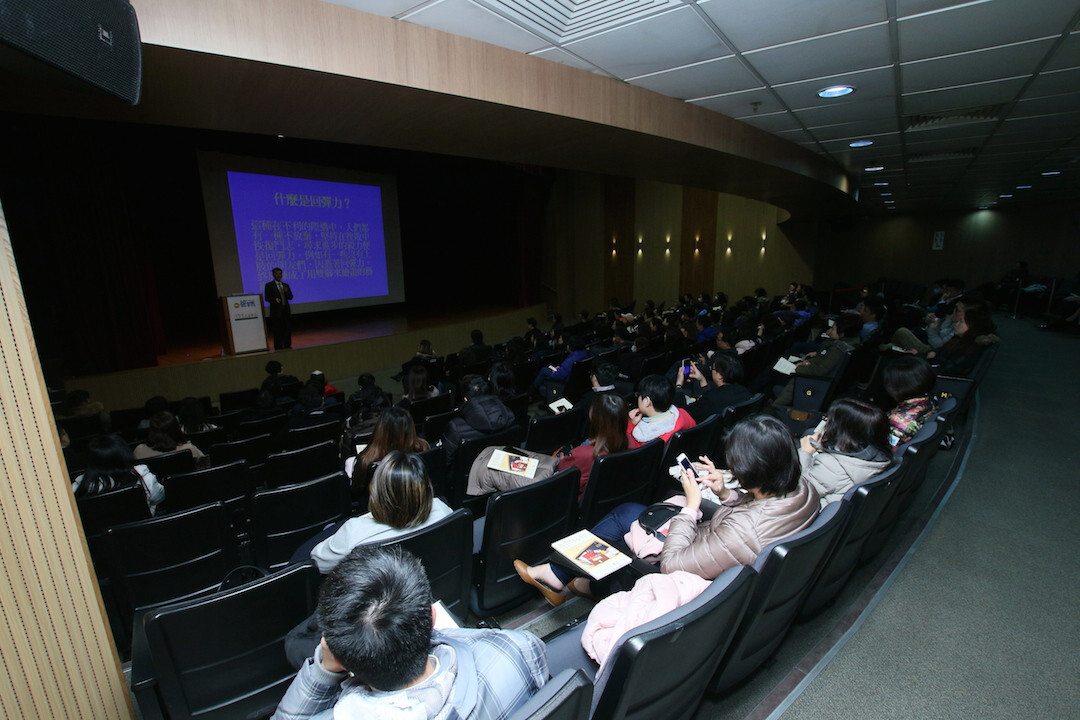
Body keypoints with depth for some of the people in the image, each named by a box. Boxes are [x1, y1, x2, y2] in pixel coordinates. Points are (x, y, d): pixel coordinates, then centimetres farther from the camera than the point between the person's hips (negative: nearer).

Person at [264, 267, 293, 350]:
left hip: (286, 310, 4)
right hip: (276, 311, -4)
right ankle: (278, 348, 2)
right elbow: (266, 298, -4)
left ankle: (287, 346, 13)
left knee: (287, 330, 5)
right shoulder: (269, 285, 2)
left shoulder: (286, 285, 16)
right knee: (277, 331, -3)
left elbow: (290, 297, 11)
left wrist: (286, 291, -8)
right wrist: (274, 299, -23)